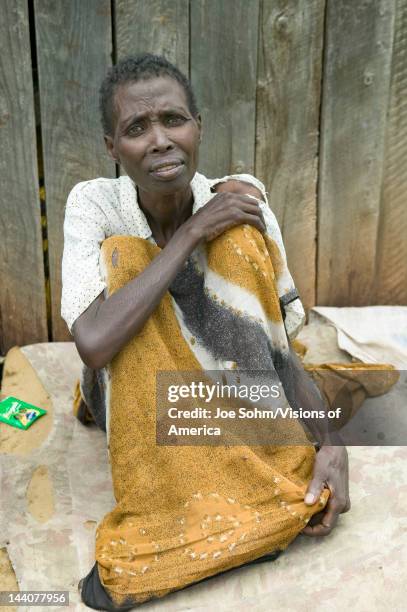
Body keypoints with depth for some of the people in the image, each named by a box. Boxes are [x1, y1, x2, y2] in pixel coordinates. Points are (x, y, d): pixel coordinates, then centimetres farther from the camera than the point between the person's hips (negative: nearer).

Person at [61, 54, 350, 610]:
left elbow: (282, 340, -10)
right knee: (124, 253, -27)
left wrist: (331, 442, -25)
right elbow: (93, 344, -33)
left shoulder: (243, 200, -13)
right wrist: (192, 232, -32)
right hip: (140, 405, 0)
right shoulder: (94, 204, -17)